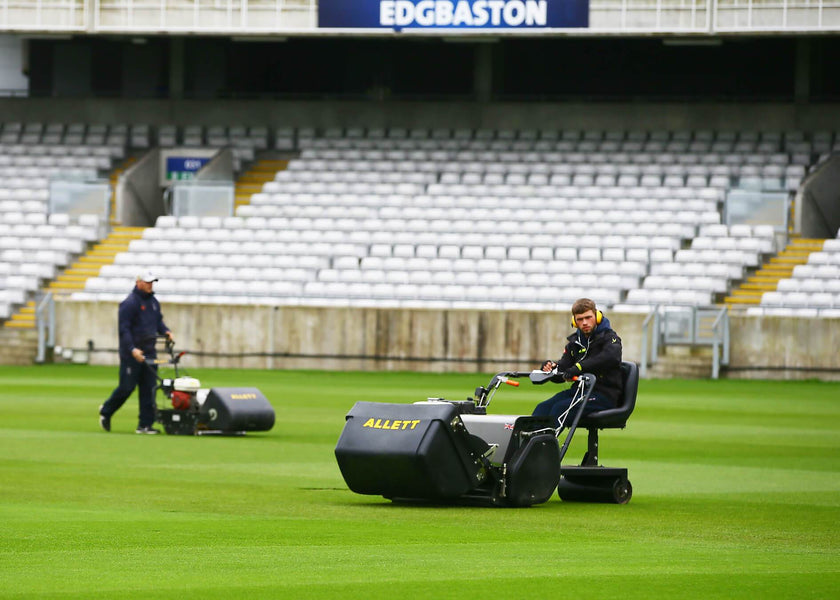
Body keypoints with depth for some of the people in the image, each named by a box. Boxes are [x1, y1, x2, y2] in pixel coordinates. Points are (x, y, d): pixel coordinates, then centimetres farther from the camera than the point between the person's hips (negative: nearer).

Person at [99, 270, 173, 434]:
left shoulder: (153, 302, 14)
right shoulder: (129, 303, -12)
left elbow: (158, 321, 26)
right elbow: (124, 329, -16)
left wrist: (165, 331, 4)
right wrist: (132, 349, -25)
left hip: (149, 352, 7)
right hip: (131, 354, -7)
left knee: (149, 389, 1)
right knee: (127, 387, -2)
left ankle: (146, 424, 3)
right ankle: (106, 411, 22)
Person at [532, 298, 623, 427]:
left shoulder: (608, 337, -4)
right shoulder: (575, 342, 16)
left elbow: (611, 356, -29)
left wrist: (579, 367, -37)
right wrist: (552, 366, -14)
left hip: (605, 394, -6)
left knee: (561, 408, -29)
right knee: (543, 408, -18)